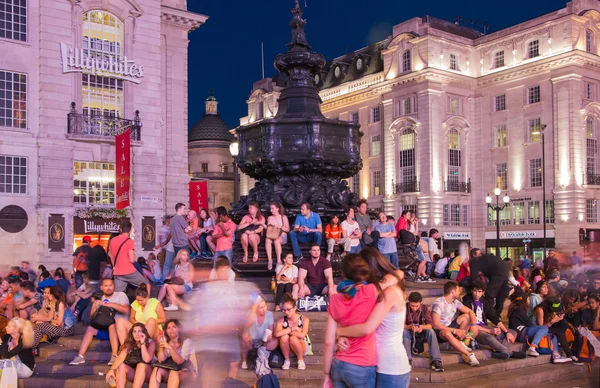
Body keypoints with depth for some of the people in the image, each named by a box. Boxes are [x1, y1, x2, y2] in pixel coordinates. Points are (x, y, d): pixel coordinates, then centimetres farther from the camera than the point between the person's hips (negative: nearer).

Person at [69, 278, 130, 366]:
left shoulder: (121, 295, 0)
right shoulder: (100, 299, 15)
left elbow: (126, 310, -17)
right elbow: (92, 316, 9)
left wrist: (111, 305, -22)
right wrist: (94, 306, -9)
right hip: (105, 328, 5)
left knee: (112, 325, -34)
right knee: (90, 328, -16)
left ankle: (114, 356, -36)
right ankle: (80, 356, -18)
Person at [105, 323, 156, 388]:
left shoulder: (150, 342, -6)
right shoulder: (129, 343, 2)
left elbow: (146, 360, -22)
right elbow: (121, 357, -15)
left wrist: (142, 343, -20)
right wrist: (112, 369, -31)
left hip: (147, 373, -3)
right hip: (132, 373, 3)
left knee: (141, 364, -32)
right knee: (121, 366, -24)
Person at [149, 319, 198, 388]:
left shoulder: (187, 341, -9)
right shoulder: (166, 342, 6)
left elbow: (179, 361, -23)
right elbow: (161, 361, -8)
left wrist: (170, 348, -33)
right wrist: (161, 346, -22)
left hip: (188, 373, -5)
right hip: (170, 373, 5)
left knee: (174, 372, -35)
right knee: (157, 369, -23)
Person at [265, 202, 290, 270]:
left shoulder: (283, 217, 6)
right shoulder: (270, 218, 15)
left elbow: (287, 229, 3)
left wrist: (280, 227, -12)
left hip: (282, 236, -3)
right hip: (272, 236, 3)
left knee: (276, 240, -39)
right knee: (267, 239, -34)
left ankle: (279, 261, -42)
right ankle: (269, 260, -41)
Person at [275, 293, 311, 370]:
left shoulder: (304, 319, -14)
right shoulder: (281, 321, -9)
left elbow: (302, 335, -28)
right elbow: (277, 334, -28)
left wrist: (286, 331, -20)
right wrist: (292, 329, -27)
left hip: (302, 347, -1)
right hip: (288, 349, 2)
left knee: (293, 338, -34)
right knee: (284, 337, -30)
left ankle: (300, 360, -7)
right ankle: (287, 360, -7)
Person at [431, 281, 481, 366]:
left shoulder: (455, 302, 3)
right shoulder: (439, 303, -20)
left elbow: (470, 312, 5)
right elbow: (436, 325, -27)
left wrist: (473, 325, -15)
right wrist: (454, 331, -29)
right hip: (440, 331, -7)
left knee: (466, 316, -8)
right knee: (447, 334, -41)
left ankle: (459, 342, -11)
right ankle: (469, 354, -31)